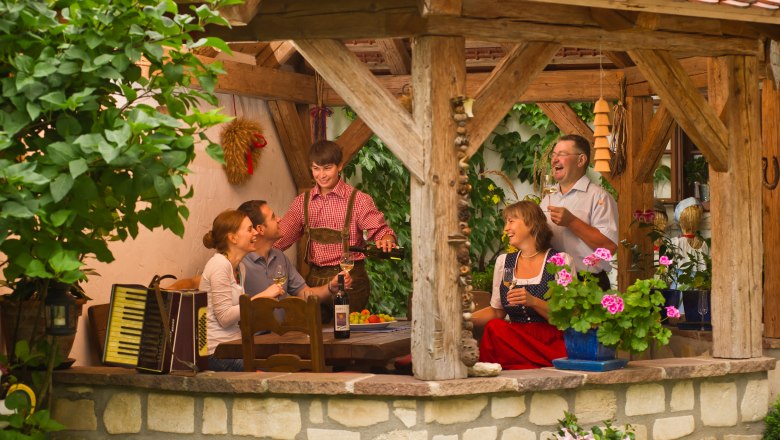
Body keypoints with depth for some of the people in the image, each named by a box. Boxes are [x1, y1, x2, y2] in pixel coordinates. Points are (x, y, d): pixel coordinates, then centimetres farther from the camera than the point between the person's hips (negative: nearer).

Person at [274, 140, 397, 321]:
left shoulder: (358, 200, -3)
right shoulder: (303, 202, 9)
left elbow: (380, 230, -8)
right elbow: (281, 236, 2)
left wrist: (386, 240, -31)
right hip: (315, 279, 4)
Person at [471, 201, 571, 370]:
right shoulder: (503, 261, 16)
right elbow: (497, 311, 20)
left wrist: (533, 302, -19)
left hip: (553, 342, -4)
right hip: (516, 342, 4)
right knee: (494, 328, -29)